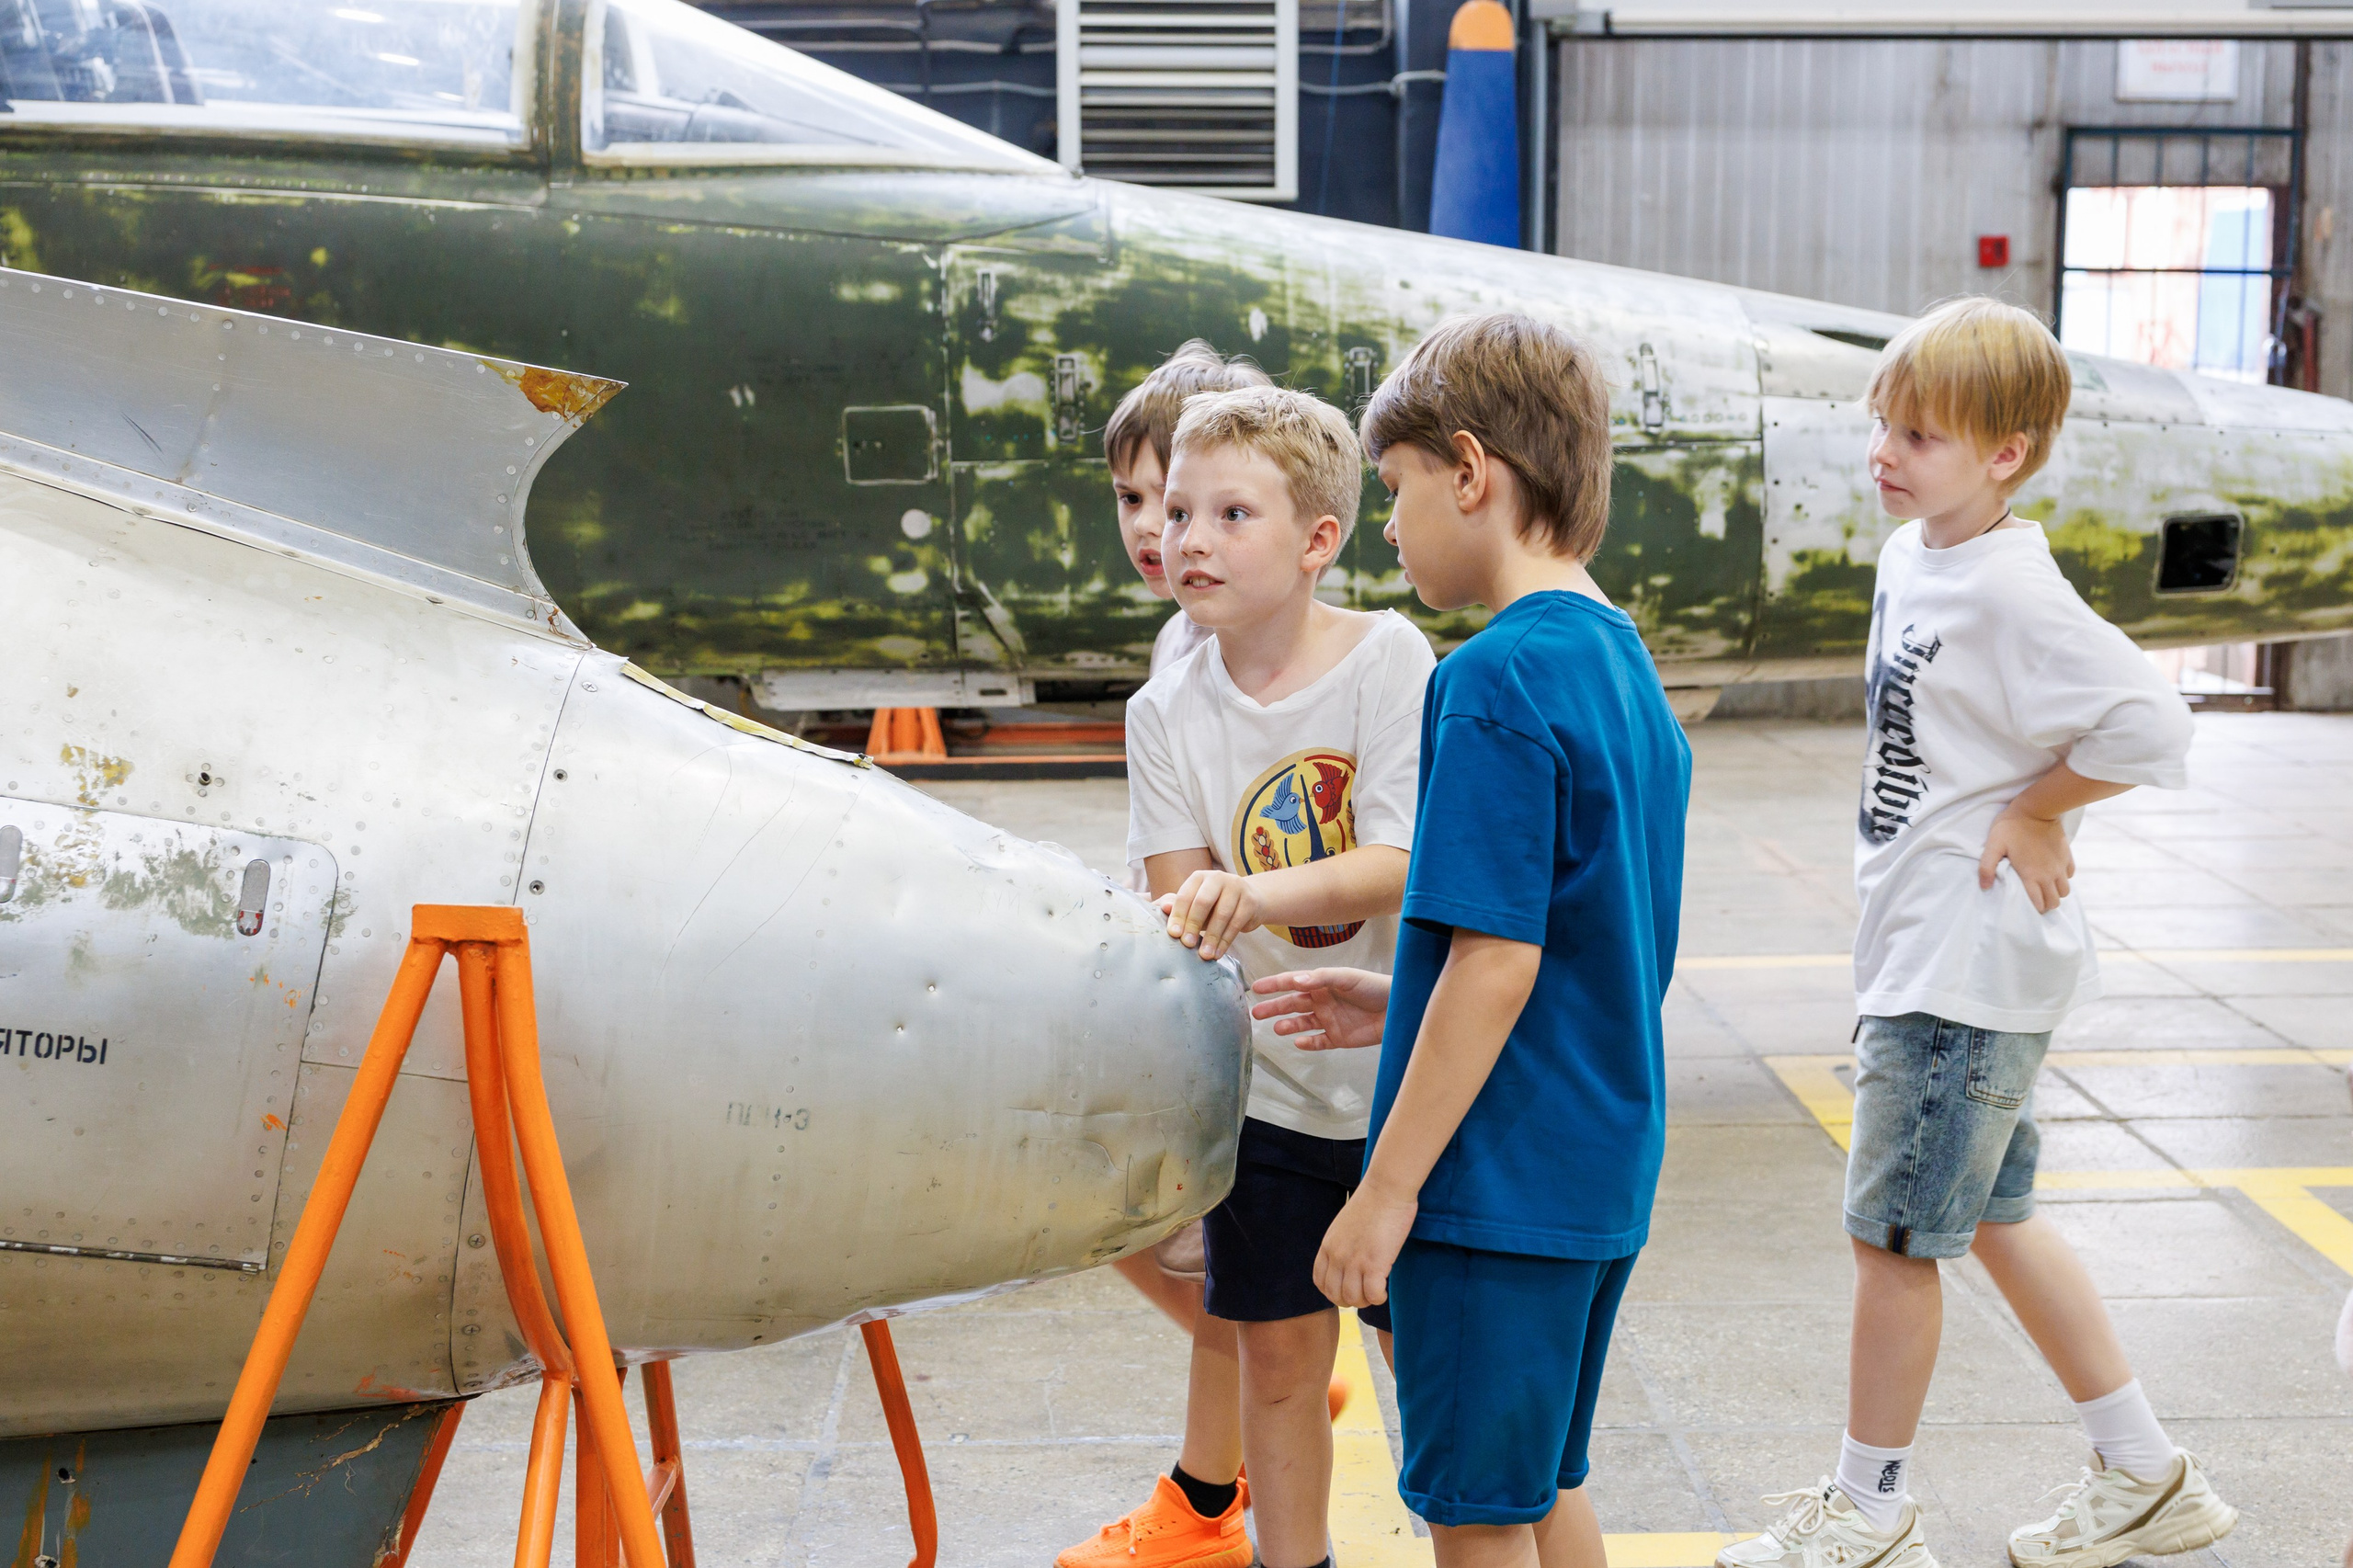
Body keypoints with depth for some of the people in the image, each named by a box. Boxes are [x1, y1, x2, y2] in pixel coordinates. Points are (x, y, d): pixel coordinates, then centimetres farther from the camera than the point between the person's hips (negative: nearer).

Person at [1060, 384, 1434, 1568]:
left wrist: (1255, 893, -36)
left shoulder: (1389, 661, -12)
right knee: (1275, 1352, 8)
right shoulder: (1168, 711, -3)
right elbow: (1176, 892, -7)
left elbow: (1399, 866, -20)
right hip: (1263, 1080, 2)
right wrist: (1188, 916, -31)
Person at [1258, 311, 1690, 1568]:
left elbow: (1501, 959, -23)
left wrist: (1388, 1188, -18)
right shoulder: (1627, 665, 9)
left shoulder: (1498, 678, -19)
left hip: (1496, 1180, -9)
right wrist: (1403, 1003, 14)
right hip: (1602, 1175, 9)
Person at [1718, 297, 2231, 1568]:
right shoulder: (1910, 556, 7)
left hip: (1965, 969, -10)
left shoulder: (2010, 591, -21)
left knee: (1892, 1234, 2)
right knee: (1992, 1218, 19)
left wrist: (2033, 812, -16)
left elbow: (2147, 725, -29)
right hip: (1924, 953, 10)